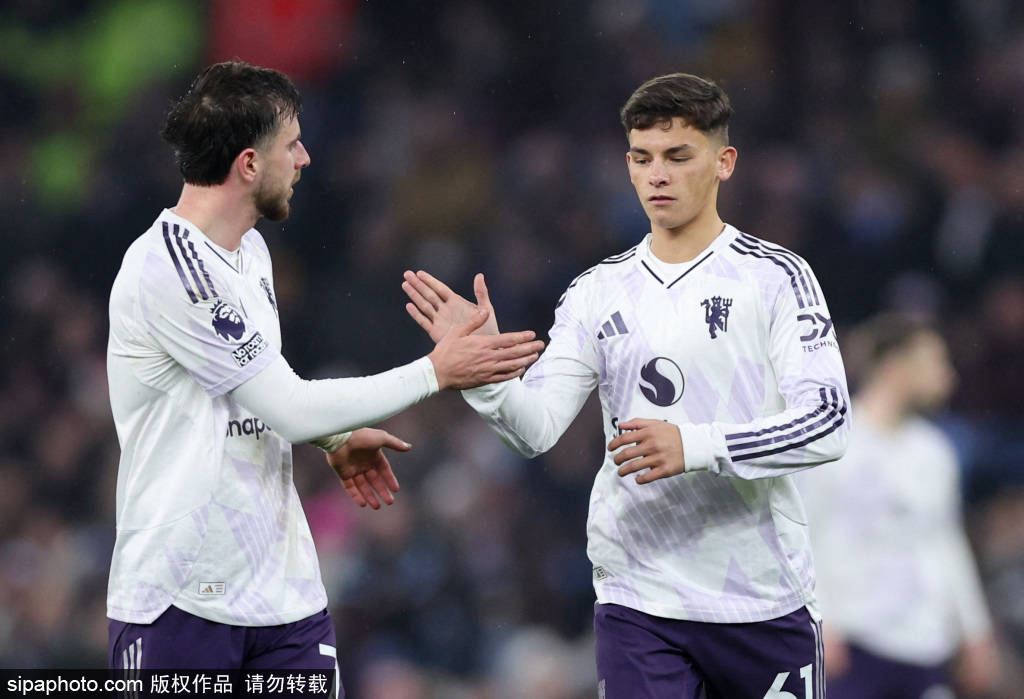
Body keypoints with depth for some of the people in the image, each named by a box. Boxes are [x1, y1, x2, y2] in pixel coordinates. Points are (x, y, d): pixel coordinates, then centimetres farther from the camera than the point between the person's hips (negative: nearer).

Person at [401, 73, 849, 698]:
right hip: (639, 602, 2)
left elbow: (826, 423, -12)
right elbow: (536, 428, 1)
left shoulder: (776, 277, -2)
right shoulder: (599, 293, 9)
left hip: (764, 600, -2)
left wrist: (697, 446, -23)